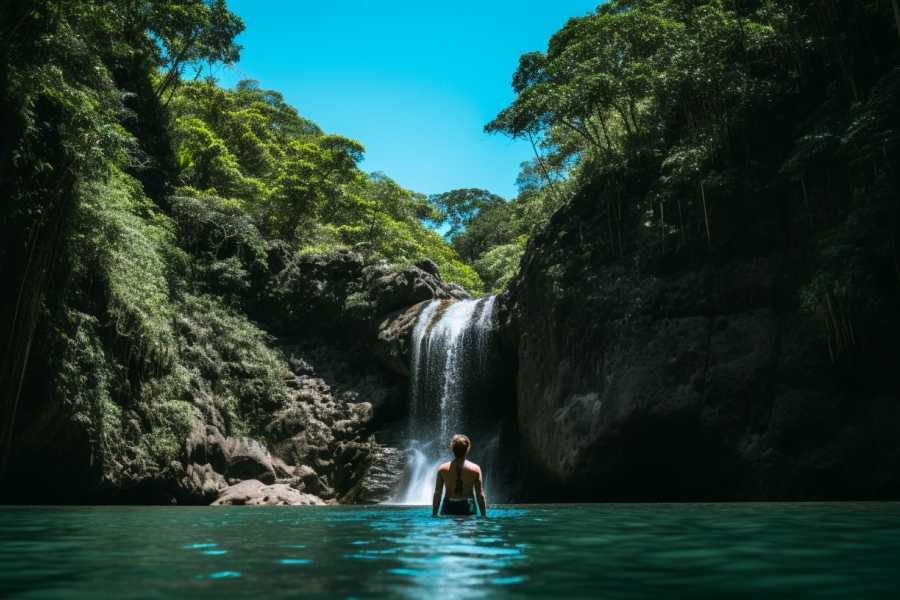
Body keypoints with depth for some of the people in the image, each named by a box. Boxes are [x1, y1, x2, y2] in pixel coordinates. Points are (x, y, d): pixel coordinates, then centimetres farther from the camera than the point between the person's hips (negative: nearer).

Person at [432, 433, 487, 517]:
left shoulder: (442, 469, -2)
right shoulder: (475, 469, -4)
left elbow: (437, 494, 0)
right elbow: (480, 495, -3)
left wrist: (434, 514, 7)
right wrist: (484, 515, 5)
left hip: (448, 508, 1)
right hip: (468, 509, -1)